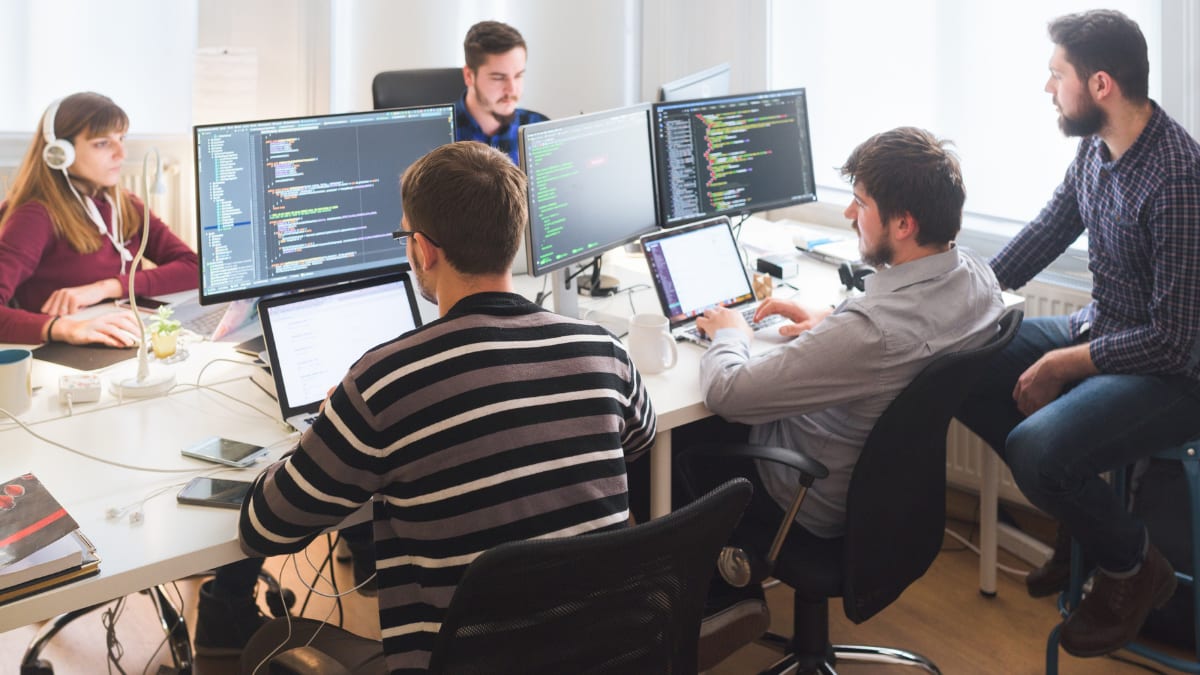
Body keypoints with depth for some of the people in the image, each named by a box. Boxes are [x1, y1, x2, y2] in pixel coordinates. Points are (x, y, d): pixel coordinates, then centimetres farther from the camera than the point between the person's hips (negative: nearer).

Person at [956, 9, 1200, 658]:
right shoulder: (1095, 146, -1)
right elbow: (1050, 228, 15)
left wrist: (1060, 366, -17)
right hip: (1098, 329, 9)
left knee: (1034, 447, -30)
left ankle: (1132, 567, 3)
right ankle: (1082, 514, 17)